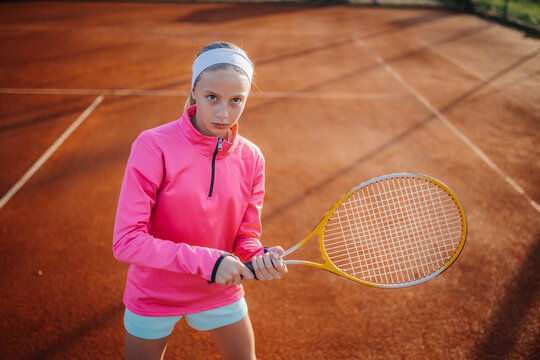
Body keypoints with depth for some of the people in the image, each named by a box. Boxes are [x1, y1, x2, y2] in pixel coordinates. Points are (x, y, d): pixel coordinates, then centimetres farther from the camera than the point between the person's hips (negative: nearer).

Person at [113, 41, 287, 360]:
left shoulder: (251, 158, -10)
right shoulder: (153, 146, -24)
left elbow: (247, 235, -4)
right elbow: (126, 241, -28)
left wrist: (260, 258, -27)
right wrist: (206, 261, -32)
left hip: (222, 292, 4)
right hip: (154, 295, -3)